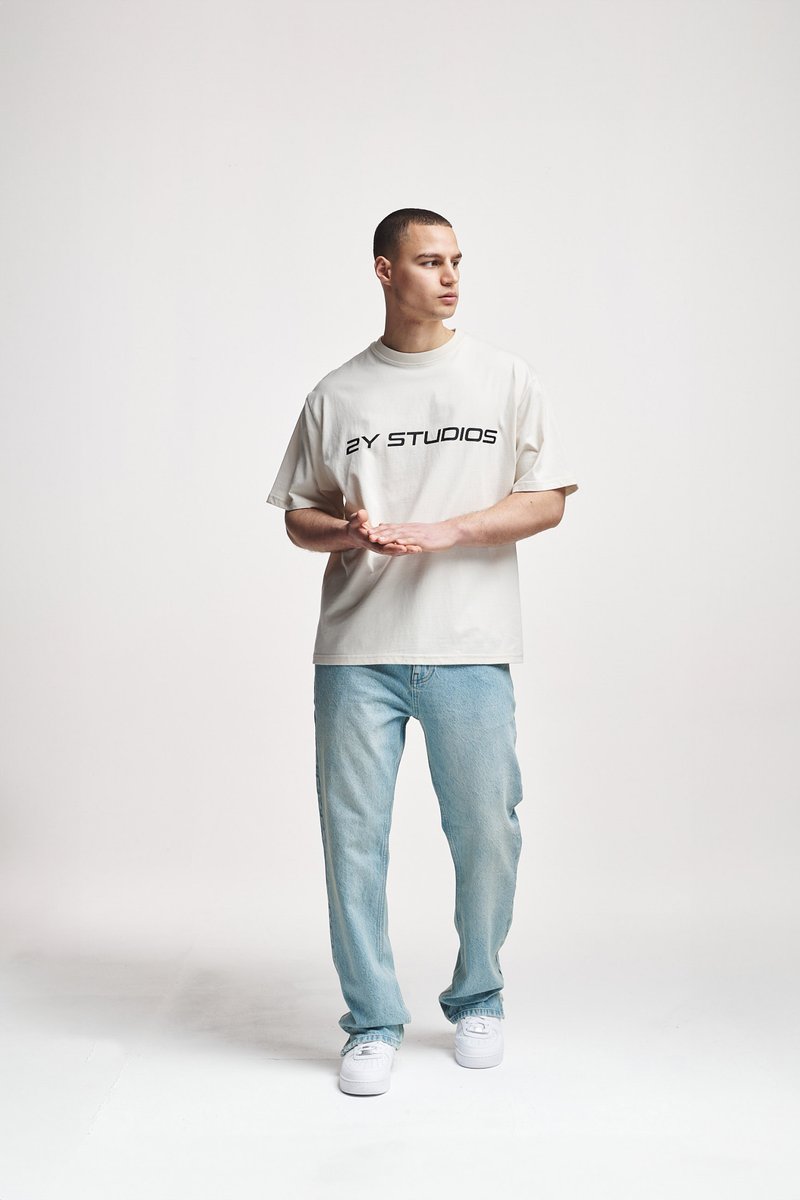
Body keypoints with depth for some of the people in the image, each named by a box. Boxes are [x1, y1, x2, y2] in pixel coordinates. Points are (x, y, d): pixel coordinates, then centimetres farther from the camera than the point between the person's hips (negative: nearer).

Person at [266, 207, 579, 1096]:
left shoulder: (504, 378, 8)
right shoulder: (335, 396, 10)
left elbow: (548, 500, 3)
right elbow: (298, 517, 13)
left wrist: (446, 531, -10)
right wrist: (349, 531, -9)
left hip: (469, 648, 0)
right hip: (357, 648, 1)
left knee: (485, 831, 4)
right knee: (353, 834, 2)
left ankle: (477, 1002, 27)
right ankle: (373, 1023, 17)